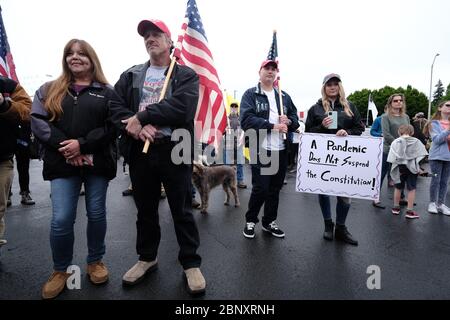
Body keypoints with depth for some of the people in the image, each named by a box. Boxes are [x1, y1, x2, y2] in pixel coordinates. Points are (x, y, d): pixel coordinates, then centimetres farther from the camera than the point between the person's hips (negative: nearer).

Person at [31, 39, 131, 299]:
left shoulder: (106, 91, 6)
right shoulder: (49, 90, 12)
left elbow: (114, 124, -5)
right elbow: (37, 122, 1)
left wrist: (83, 143, -15)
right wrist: (65, 147, -13)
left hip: (98, 162, 0)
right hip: (62, 164, 1)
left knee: (97, 214, 8)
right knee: (61, 220, -2)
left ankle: (96, 261, 29)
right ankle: (60, 270, 21)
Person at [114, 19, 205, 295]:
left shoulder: (186, 75, 3)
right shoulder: (131, 75, 15)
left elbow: (181, 107, -15)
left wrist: (140, 117, -16)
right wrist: (136, 125, -16)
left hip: (174, 150, -3)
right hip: (140, 151, 4)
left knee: (182, 210, 5)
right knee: (145, 209, 16)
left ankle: (191, 263, 20)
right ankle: (147, 257, 35)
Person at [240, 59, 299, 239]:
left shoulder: (284, 96, 18)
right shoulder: (250, 94, 1)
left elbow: (295, 119, 18)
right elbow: (246, 120, -14)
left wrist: (289, 121, -6)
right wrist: (273, 126, -18)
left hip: (281, 150, 5)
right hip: (260, 150, -5)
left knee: (275, 188, 11)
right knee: (260, 188, -4)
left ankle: (269, 222, 27)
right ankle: (250, 221, 19)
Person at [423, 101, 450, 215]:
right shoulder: (434, 123, -2)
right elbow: (436, 139, -12)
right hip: (437, 156, -3)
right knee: (436, 180, 0)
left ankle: (441, 204, 16)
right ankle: (432, 203, 13)